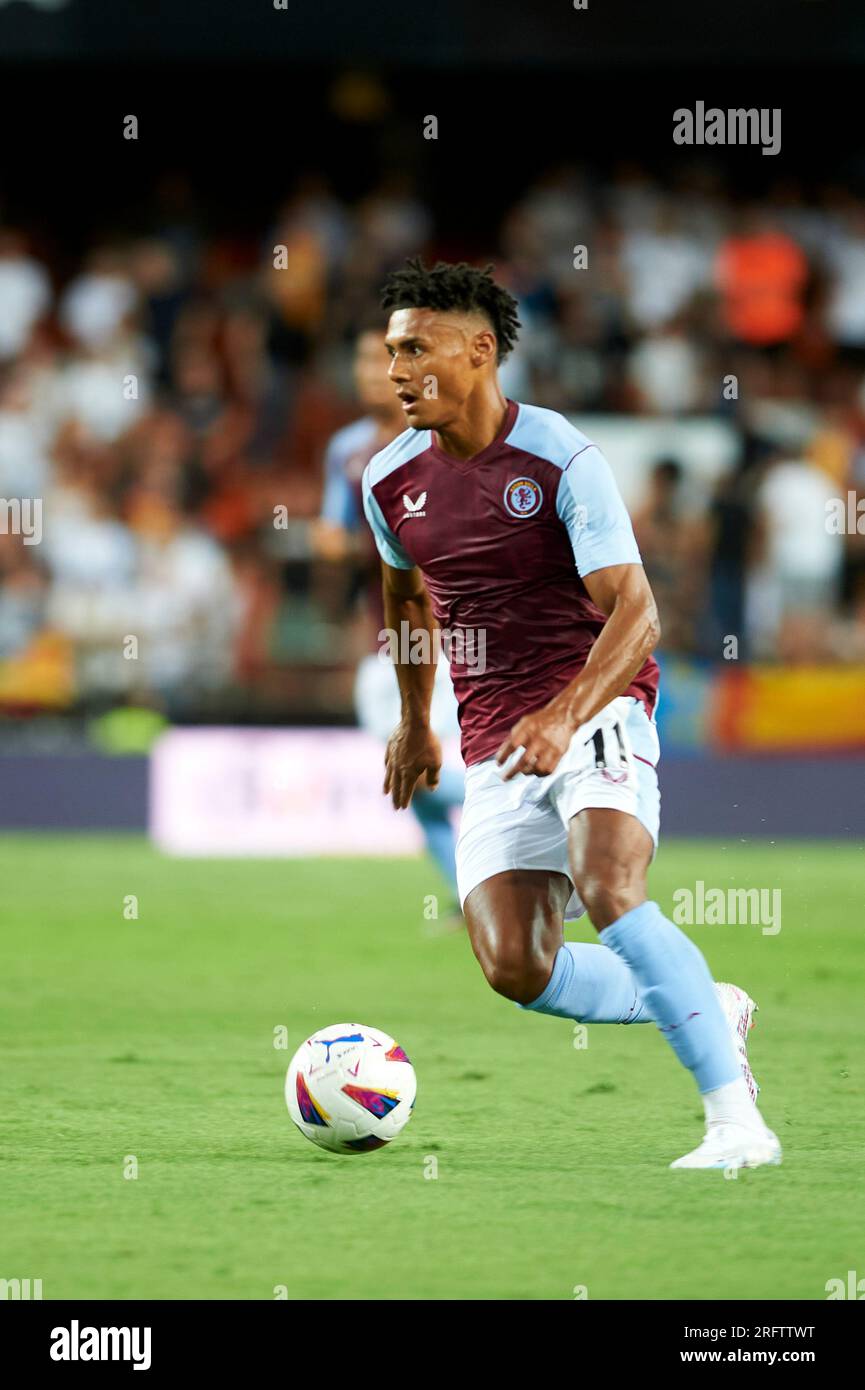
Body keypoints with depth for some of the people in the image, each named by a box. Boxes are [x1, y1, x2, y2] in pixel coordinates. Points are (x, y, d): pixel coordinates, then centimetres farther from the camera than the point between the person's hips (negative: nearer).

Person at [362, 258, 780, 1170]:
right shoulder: (390, 481, 6)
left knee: (607, 894, -31)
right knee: (515, 967, -12)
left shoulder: (561, 461, -13)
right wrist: (414, 723, 34)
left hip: (596, 711, -6)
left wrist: (563, 717, -34)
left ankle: (737, 1121, -27)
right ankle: (705, 1012, 13)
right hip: (492, 746, 6)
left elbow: (635, 615, -19)